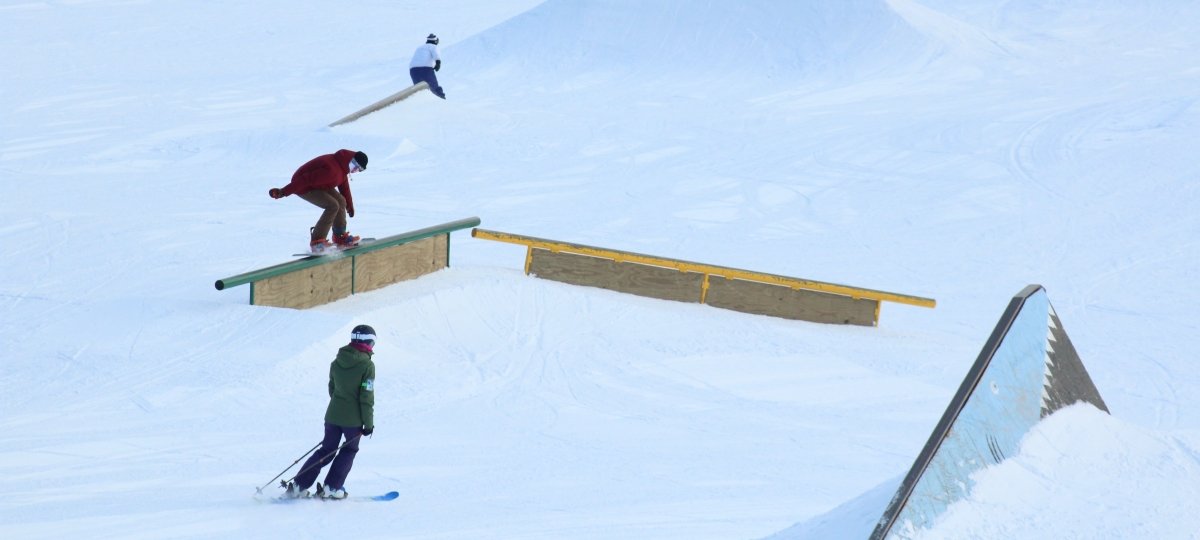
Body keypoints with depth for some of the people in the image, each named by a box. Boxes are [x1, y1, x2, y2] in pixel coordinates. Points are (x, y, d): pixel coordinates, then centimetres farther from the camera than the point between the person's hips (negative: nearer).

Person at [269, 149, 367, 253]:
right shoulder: (331, 170, -34)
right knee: (332, 206, -22)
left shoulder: (342, 165, -1)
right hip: (304, 188, -10)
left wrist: (349, 205, 26)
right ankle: (317, 242, -19)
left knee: (341, 202, 5)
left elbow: (344, 184, 17)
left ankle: (340, 237, 18)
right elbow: (306, 180, -35)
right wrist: (283, 192, -34)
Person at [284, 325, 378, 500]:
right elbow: (366, 398, -14)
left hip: (333, 415, 5)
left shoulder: (336, 362, 5)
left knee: (327, 450, 15)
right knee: (349, 450, 15)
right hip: (353, 419, -5)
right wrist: (368, 423, -7)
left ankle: (298, 485, 9)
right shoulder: (367, 365, -14)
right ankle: (332, 488, 9)